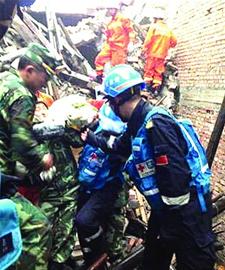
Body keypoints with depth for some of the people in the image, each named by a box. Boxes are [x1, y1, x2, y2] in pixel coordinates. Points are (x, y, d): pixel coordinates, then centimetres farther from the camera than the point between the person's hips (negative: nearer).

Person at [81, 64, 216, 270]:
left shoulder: (156, 122, -25)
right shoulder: (138, 124, 6)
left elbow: (176, 174, -29)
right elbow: (118, 147, 27)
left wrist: (172, 225, -21)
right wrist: (91, 138, 31)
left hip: (187, 209, -10)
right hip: (166, 208, 10)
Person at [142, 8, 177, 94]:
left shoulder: (154, 26, -2)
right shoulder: (168, 29, 13)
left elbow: (148, 40, -10)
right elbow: (174, 41, 13)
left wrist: (144, 49, -4)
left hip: (152, 53, -4)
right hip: (162, 54, 4)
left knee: (149, 70, 0)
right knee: (158, 72, 6)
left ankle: (147, 86, -7)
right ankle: (156, 88, 2)